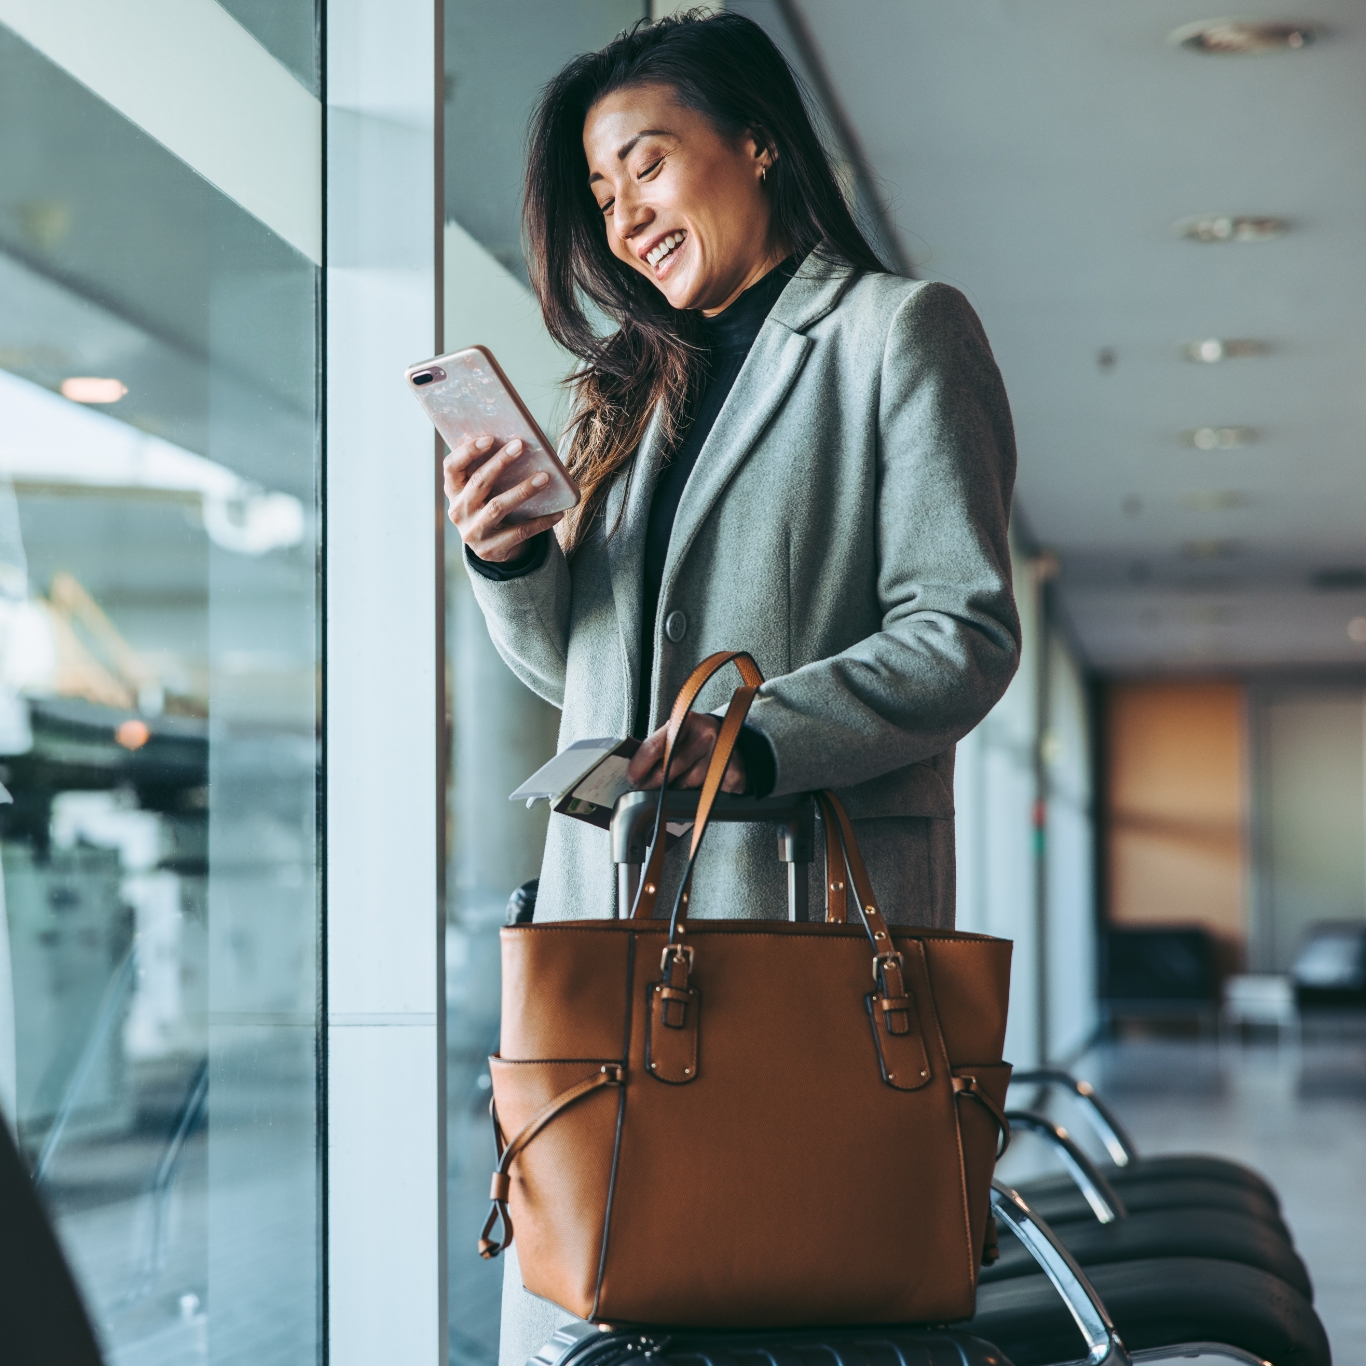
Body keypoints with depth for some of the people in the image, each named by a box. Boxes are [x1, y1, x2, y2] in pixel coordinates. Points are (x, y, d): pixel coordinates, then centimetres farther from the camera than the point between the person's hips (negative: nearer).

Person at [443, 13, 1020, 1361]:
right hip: (607, 901, 6)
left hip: (808, 901, -6)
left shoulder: (900, 330, 4)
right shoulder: (640, 383, 23)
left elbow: (964, 631, -7)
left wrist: (758, 739, -21)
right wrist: (509, 559, 4)